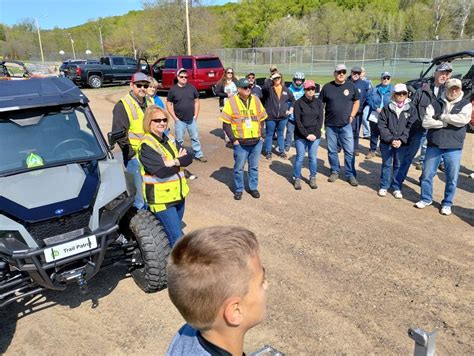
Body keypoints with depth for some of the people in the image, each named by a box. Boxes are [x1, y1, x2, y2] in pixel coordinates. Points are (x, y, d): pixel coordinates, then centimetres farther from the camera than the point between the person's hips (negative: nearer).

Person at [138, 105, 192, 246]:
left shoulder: (170, 139, 8)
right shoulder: (146, 145, -15)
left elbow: (188, 158, -3)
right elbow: (161, 171, -25)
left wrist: (173, 162, -21)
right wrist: (179, 160, -11)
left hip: (178, 194, 7)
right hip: (161, 198, -7)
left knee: (174, 232, 20)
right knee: (177, 238, -4)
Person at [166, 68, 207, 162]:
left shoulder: (192, 87, 1)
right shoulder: (173, 89, -6)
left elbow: (196, 101, 8)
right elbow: (168, 104, -2)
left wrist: (196, 115, 0)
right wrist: (175, 117, -8)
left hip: (192, 119, 2)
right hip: (179, 120, -2)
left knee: (195, 137, 12)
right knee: (179, 140, 7)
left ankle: (198, 154, 23)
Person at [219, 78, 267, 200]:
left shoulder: (256, 100, 5)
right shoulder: (232, 101, -7)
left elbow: (262, 118, 15)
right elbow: (226, 123, -6)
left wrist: (260, 134, 5)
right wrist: (233, 139, -10)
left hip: (256, 142, 3)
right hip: (240, 143, -3)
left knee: (254, 166, 14)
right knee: (239, 167, 7)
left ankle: (253, 187, 30)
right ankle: (238, 189, 23)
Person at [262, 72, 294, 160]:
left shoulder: (285, 89, 6)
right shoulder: (269, 88, -7)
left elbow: (292, 99, 18)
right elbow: (264, 88, -33)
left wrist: (291, 109, 10)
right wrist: (270, 79, -38)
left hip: (283, 117, 4)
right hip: (271, 117, -3)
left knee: (281, 134, 16)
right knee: (269, 134, 7)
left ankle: (281, 151, 27)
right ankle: (268, 152, 17)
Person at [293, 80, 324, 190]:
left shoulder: (318, 103, 6)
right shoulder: (299, 102, -3)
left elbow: (320, 119, 3)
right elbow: (297, 120, -8)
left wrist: (315, 134, -9)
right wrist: (306, 134, -14)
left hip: (315, 135, 2)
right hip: (300, 135, -2)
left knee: (313, 157, 7)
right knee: (300, 157, 1)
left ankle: (312, 179, 19)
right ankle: (297, 179, 14)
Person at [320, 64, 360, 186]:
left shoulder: (351, 86, 1)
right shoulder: (327, 87, 0)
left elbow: (356, 102, 12)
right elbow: (320, 104, 6)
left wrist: (352, 116, 1)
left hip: (346, 125, 0)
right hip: (330, 125, 1)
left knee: (349, 150, -1)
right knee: (332, 150, 10)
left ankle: (351, 175, 9)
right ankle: (334, 172, 25)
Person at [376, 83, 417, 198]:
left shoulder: (411, 109, 1)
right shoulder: (387, 108, 0)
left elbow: (411, 127, -4)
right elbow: (382, 126, -5)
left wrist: (401, 140, -15)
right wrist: (391, 139, -14)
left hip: (402, 143, 0)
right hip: (387, 142, 0)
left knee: (399, 166, 9)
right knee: (386, 164, 10)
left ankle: (397, 188, 21)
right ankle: (384, 186, 22)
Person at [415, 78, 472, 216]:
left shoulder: (466, 104, 2)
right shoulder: (435, 104, 4)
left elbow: (463, 119, -18)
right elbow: (426, 122, -9)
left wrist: (442, 117, -10)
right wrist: (447, 122, -14)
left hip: (453, 148, -1)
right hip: (434, 146, 1)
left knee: (452, 178, 6)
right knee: (427, 174, 7)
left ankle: (447, 203, 23)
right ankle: (426, 199, 26)